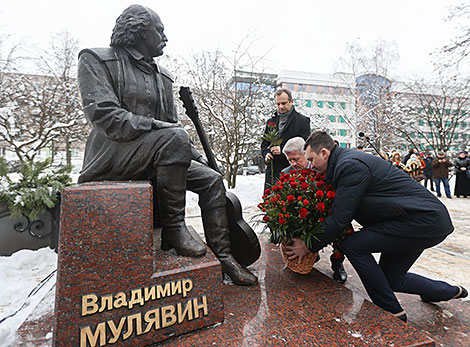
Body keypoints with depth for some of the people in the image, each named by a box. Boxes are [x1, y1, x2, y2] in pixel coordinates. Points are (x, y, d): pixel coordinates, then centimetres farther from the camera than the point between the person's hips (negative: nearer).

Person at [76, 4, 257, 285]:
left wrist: (197, 156, 5)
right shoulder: (97, 59, 1)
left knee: (212, 179, -8)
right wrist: (157, 126, -21)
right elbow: (104, 115, -14)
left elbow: (172, 123, 16)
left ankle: (223, 256, -1)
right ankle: (173, 228, -19)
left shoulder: (163, 75, 19)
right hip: (112, 154, -6)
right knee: (175, 137, -33)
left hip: (160, 154, 7)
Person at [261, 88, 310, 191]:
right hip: (272, 171, 5)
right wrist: (266, 154, -2)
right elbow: (264, 143, 21)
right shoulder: (271, 121, 18)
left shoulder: (302, 121, 3)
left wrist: (283, 150, -14)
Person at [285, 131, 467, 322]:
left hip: (423, 221, -10)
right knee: (391, 279, 16)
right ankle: (448, 291, 40)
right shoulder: (347, 160, 8)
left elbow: (339, 218, -24)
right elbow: (339, 209, 14)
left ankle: (392, 311, 2)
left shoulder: (350, 165, -24)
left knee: (353, 245, -15)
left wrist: (309, 245, -12)